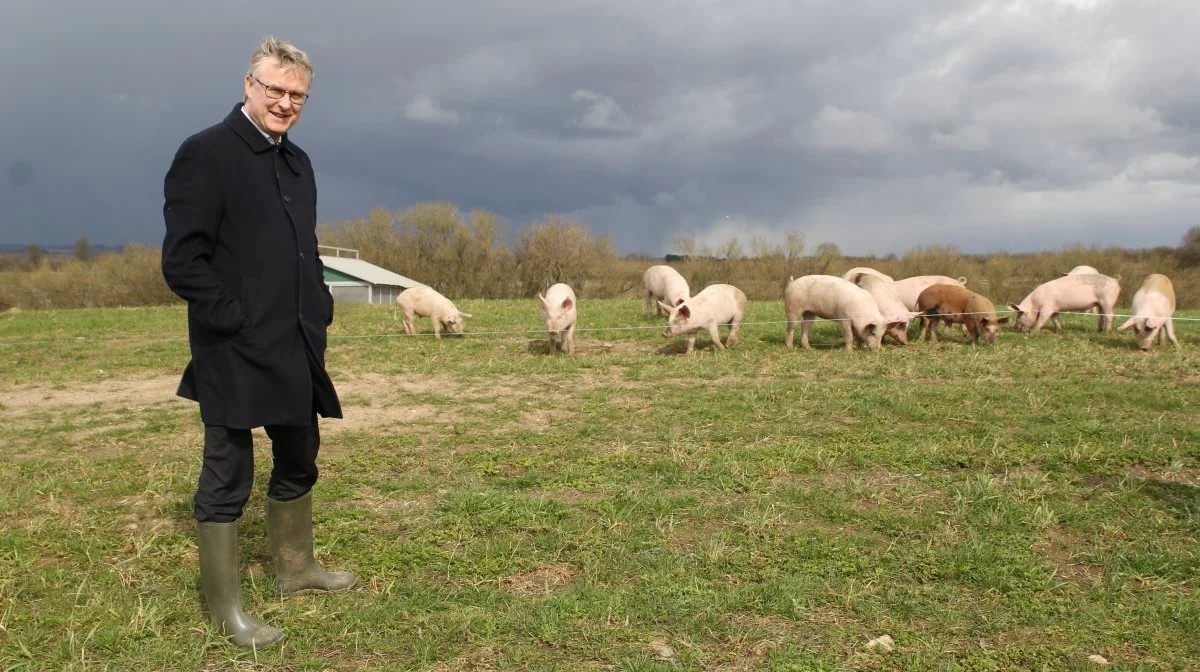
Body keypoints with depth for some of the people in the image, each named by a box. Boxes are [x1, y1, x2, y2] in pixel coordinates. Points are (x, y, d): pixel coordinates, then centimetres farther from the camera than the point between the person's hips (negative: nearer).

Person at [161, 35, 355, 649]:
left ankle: (295, 568, 39)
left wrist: (319, 311, 9)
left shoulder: (296, 161, 12)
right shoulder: (205, 154, -11)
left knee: (297, 462, 20)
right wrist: (235, 321, -16)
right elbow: (181, 261, -15)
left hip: (295, 349, 8)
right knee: (226, 481, 3)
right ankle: (225, 610, 16)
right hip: (234, 353, -8)